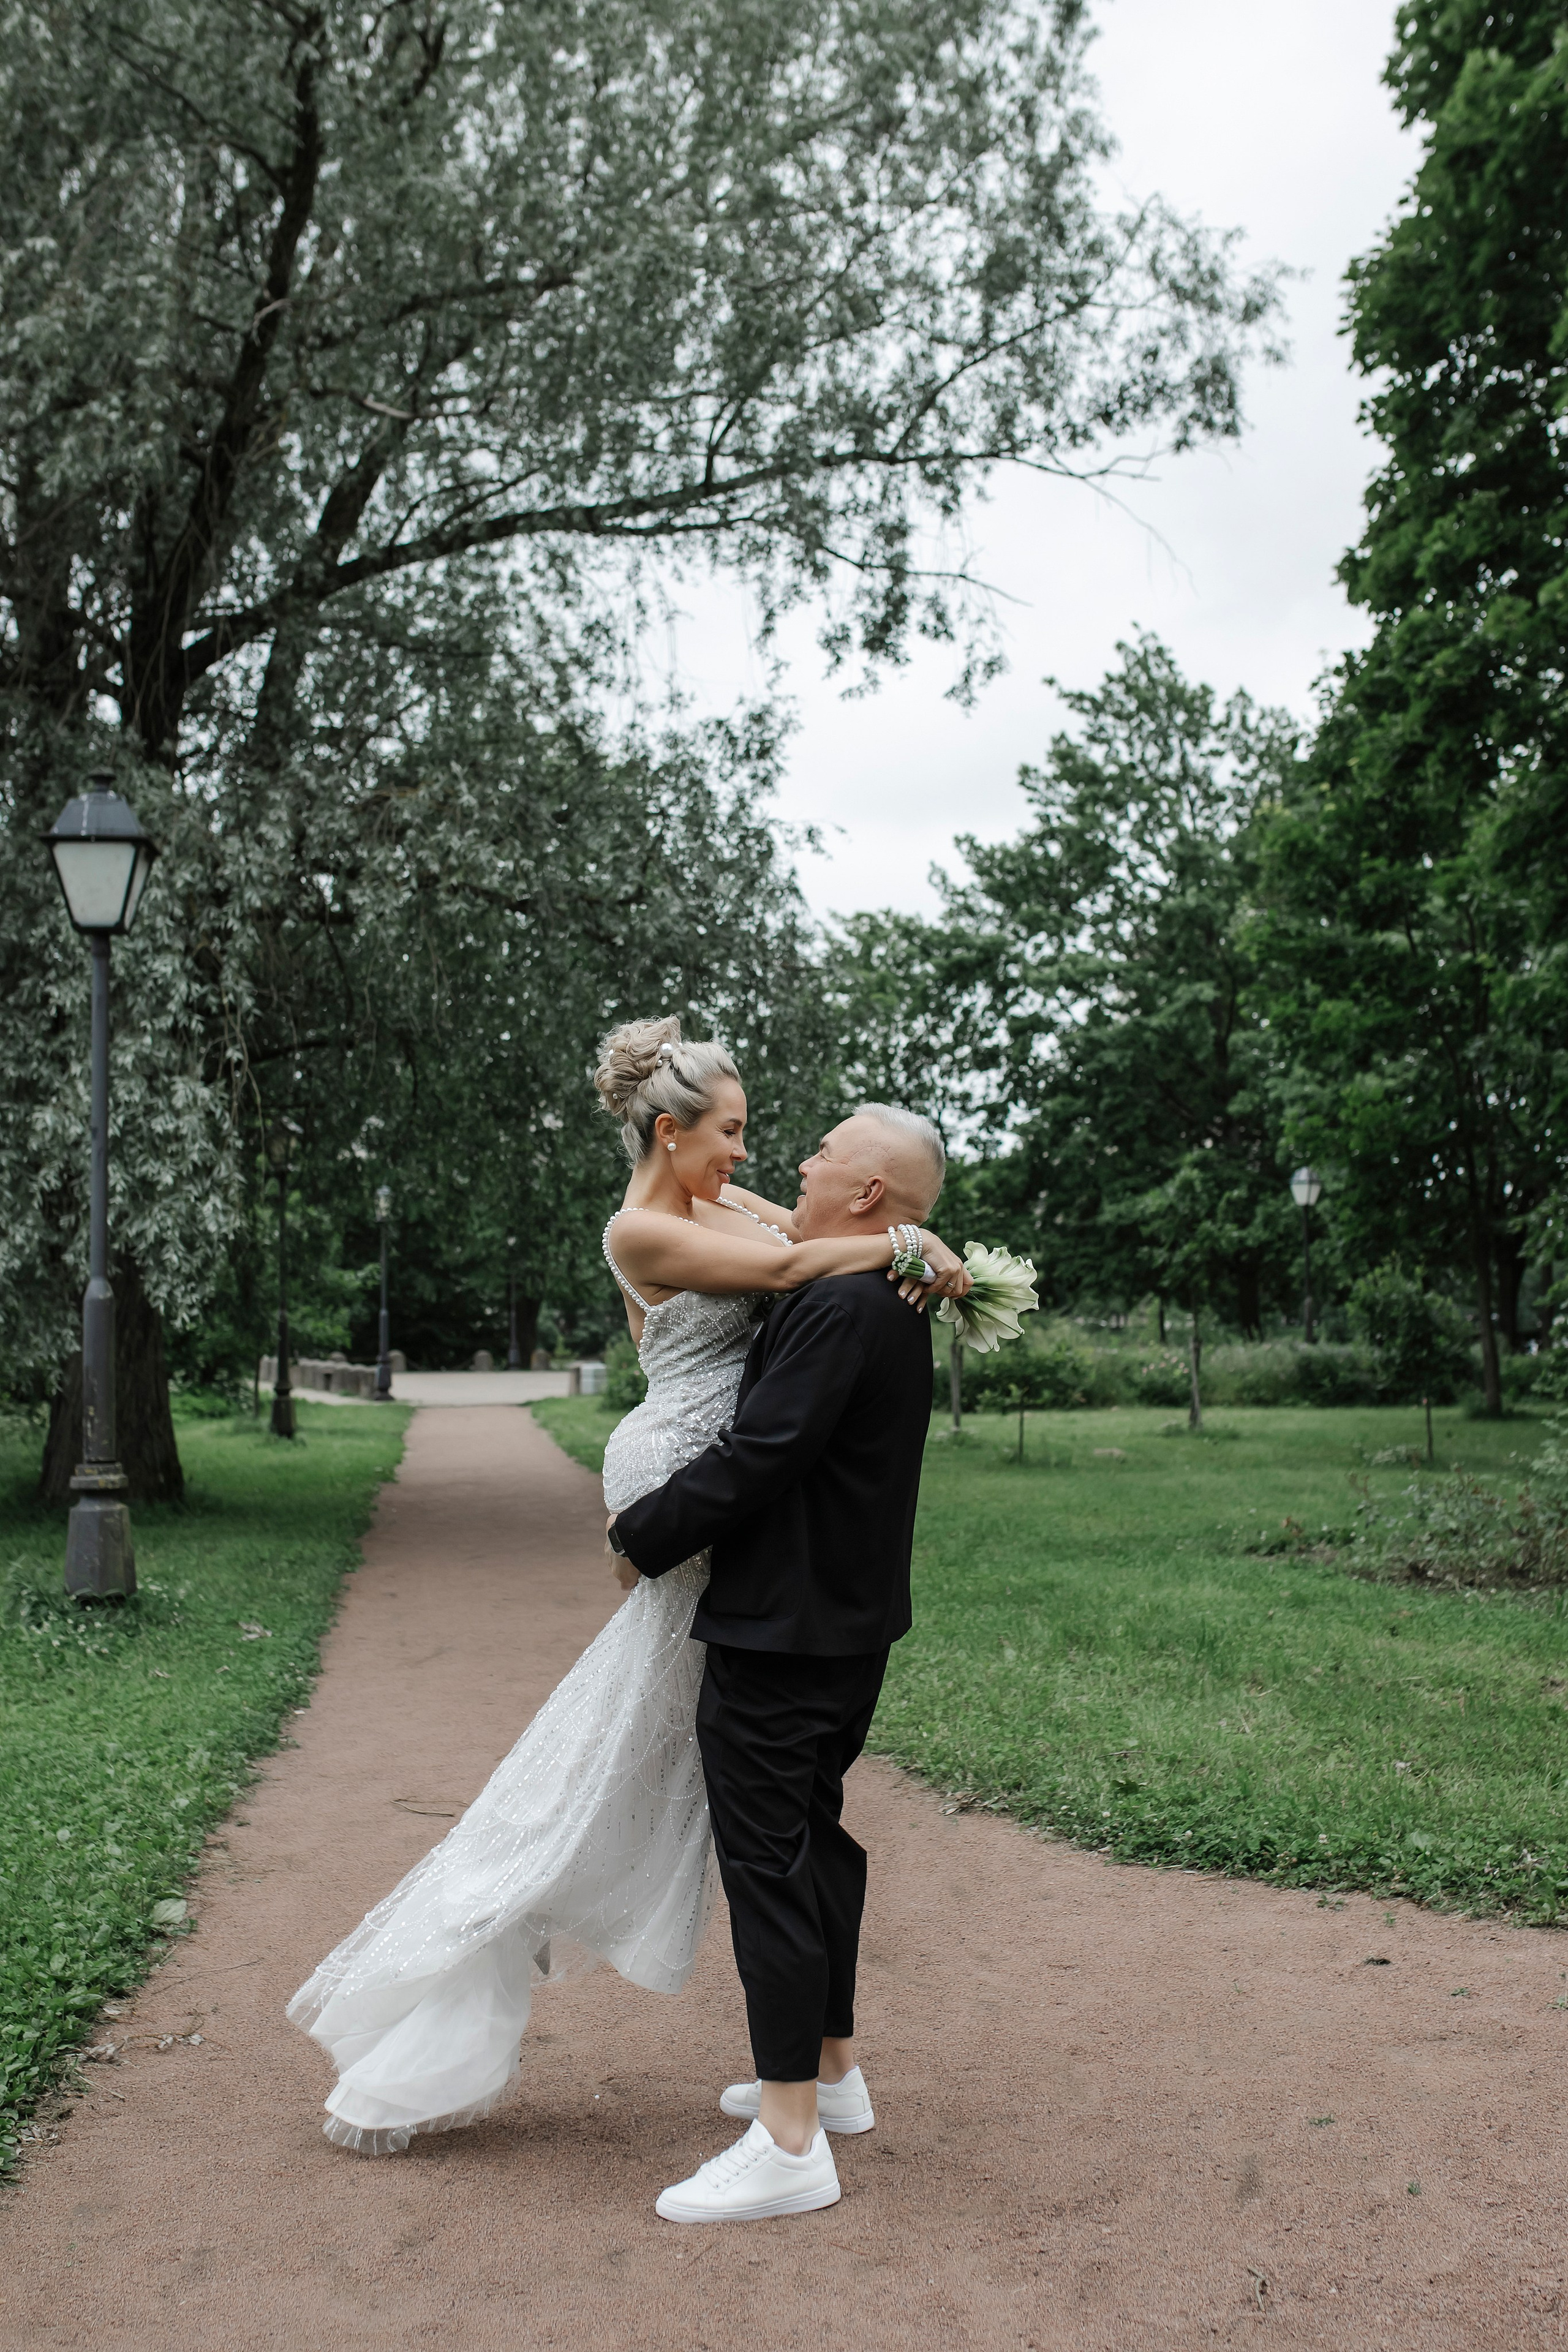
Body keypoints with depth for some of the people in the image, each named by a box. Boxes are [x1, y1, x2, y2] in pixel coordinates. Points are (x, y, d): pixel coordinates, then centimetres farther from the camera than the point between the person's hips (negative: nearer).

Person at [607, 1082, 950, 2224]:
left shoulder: (841, 1310, -22)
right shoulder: (893, 1305, 9)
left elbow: (753, 1460, -24)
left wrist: (641, 1537, -12)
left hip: (783, 1633, -10)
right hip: (849, 1623, 10)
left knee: (768, 1860, -3)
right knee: (815, 1837, 21)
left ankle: (791, 2142, 5)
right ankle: (831, 2069, 35)